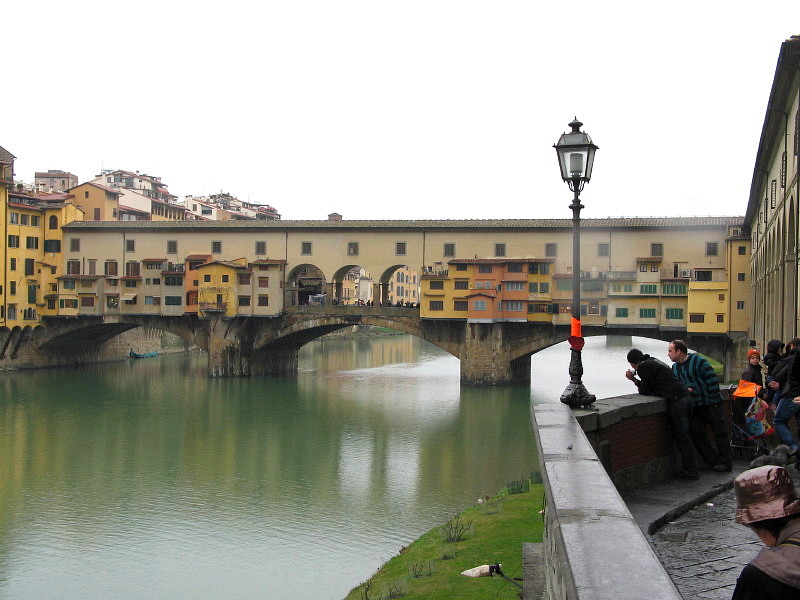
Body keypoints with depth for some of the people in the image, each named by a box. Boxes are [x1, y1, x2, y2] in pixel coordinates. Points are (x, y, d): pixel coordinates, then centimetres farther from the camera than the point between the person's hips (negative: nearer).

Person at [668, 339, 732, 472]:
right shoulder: (675, 367, 9)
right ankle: (712, 460, 12)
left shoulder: (698, 361, -14)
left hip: (711, 405, -7)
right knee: (696, 433, 2)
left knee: (720, 432, 0)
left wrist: (714, 399, -16)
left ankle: (726, 462, 8)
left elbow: (712, 379, -15)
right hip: (695, 406, 7)